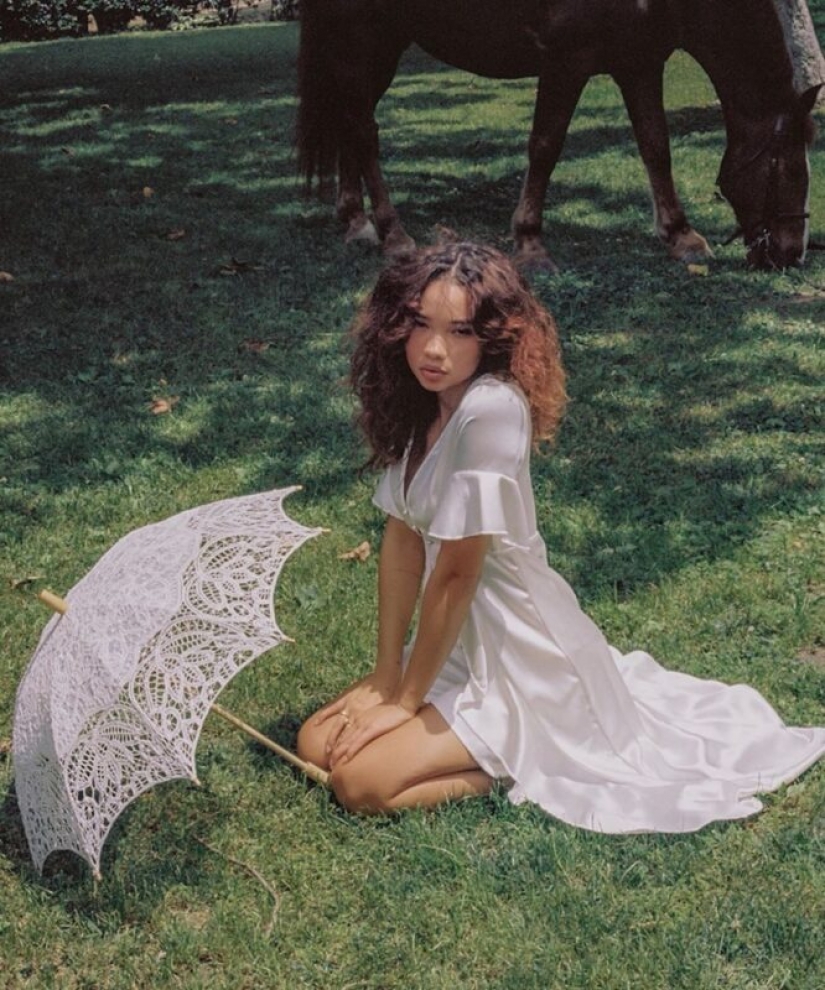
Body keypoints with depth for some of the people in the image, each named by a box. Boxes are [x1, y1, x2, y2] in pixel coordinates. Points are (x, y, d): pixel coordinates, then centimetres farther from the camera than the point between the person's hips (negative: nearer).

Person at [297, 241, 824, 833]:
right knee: (316, 744, 7)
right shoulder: (419, 405, 0)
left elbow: (457, 572, -22)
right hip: (462, 645, 9)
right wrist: (385, 681, -1)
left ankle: (531, 761, 2)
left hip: (520, 659, -8)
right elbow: (402, 540, 1)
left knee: (359, 781, -15)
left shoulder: (490, 408, -26)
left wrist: (405, 699, -12)